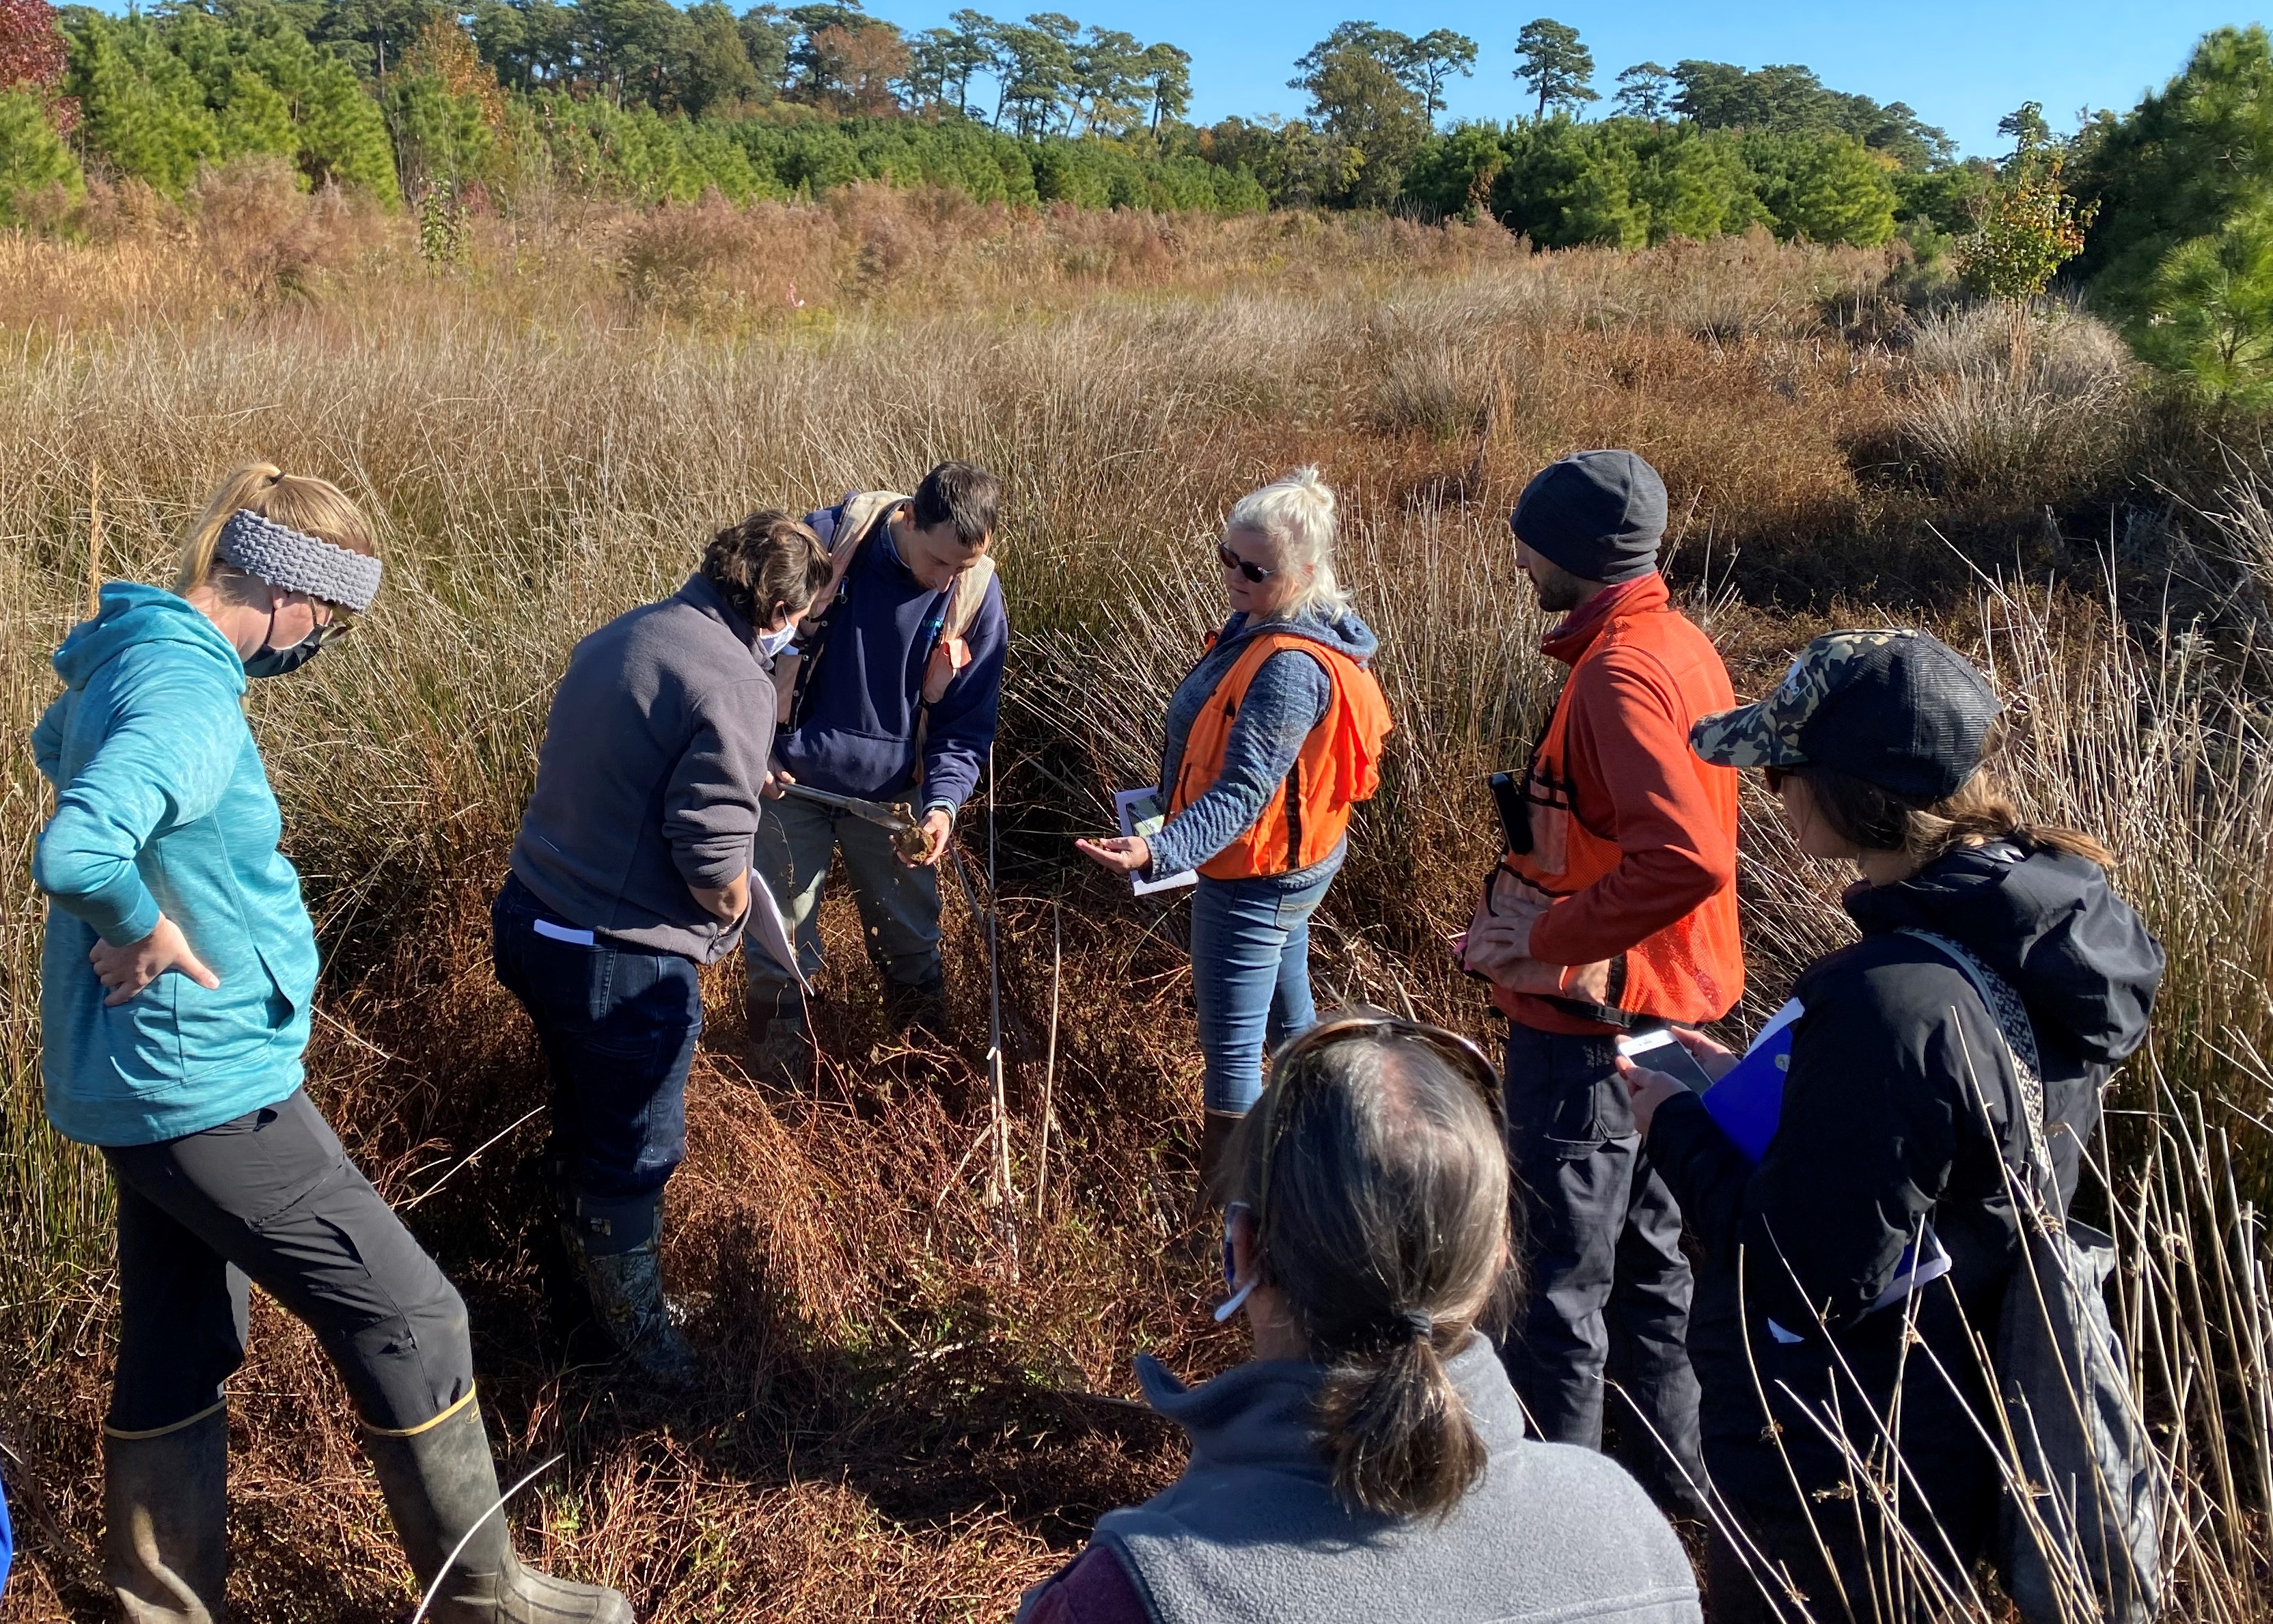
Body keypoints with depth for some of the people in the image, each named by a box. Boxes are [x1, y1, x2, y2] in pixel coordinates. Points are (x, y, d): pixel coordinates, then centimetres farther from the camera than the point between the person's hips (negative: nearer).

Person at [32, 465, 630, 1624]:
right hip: (206, 1081, -10)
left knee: (178, 1349, 20)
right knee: (405, 1319, 0)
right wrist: (148, 929, -22)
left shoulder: (132, 658, 7)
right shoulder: (191, 699, -24)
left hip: (154, 1078, 10)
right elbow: (74, 850, -41)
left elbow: (54, 749, 30)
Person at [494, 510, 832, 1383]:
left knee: (582, 1114, 29)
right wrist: (737, 909, -1)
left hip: (532, 922, 9)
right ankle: (634, 1316, 32)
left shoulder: (618, 636, 7)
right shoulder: (733, 682, -20)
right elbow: (712, 860, -23)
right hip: (620, 965, -9)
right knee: (635, 1153, 12)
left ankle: (580, 1242, 50)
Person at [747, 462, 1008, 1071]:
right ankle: (781, 1080, 31)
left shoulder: (976, 594, -12)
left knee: (913, 944, 14)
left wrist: (943, 802, -21)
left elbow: (967, 723, -5)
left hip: (891, 793, 2)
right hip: (788, 783, -1)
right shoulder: (823, 542, -19)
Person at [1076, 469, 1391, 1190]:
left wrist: (1160, 853, -47)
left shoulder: (1290, 668, -31)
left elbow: (1244, 792, -35)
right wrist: (1174, 795, 25)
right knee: (1289, 1011, 27)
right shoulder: (1265, 622, 0)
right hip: (1292, 861, 11)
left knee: (1230, 1044, 2)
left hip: (1256, 878, -11)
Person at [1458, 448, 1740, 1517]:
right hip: (1662, 1012, 10)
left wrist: (1550, 938, -24)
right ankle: (1669, 1473, 39)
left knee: (1558, 1284, 5)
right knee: (1648, 1253, 23)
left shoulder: (1620, 677, -23)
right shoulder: (1682, 646, 7)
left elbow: (1686, 861, -35)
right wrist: (1535, 910, 9)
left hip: (1588, 1025, -10)